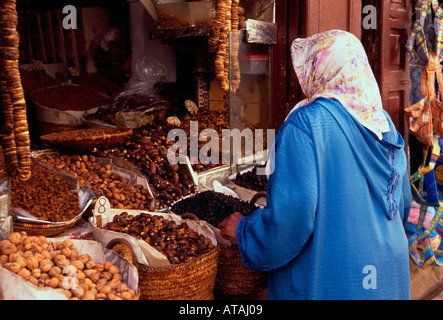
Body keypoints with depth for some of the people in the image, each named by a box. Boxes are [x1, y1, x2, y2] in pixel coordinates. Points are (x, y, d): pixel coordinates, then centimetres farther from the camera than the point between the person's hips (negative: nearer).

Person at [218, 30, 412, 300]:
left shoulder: (307, 123, -19)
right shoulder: (384, 122, 2)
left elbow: (292, 215, -24)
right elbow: (403, 205, 10)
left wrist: (242, 229, -8)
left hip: (328, 282, -6)